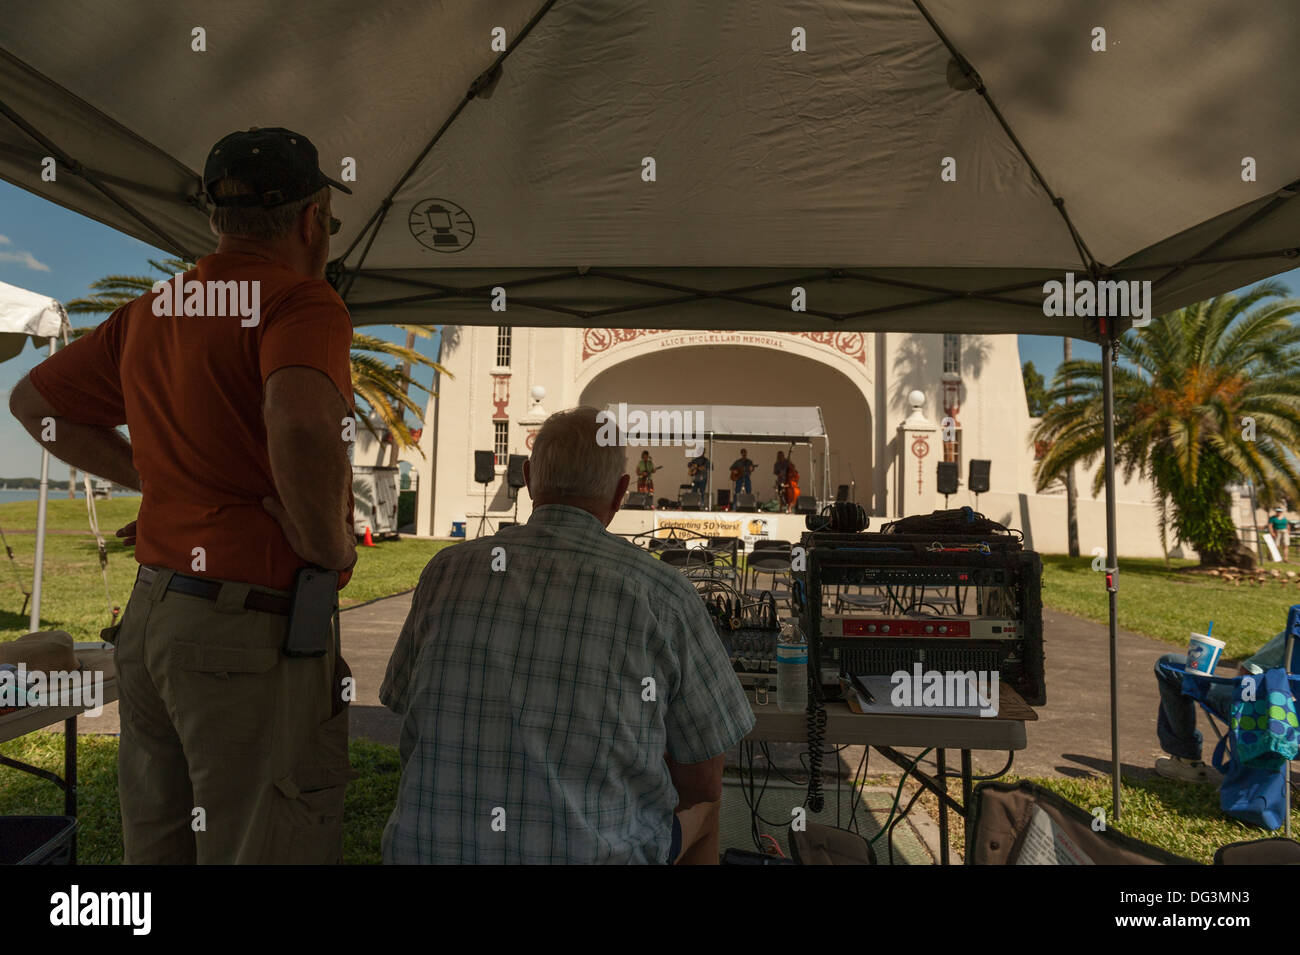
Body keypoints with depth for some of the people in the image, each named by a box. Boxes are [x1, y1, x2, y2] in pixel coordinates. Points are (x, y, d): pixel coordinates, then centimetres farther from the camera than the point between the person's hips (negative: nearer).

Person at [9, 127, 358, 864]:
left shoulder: (152, 311, 12)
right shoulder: (301, 301, -13)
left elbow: (34, 399, 24)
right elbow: (303, 426, -34)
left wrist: (153, 479, 17)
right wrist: (332, 549, -18)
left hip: (153, 609, 9)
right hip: (254, 634, -8)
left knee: (156, 841, 21)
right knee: (263, 848, 4)